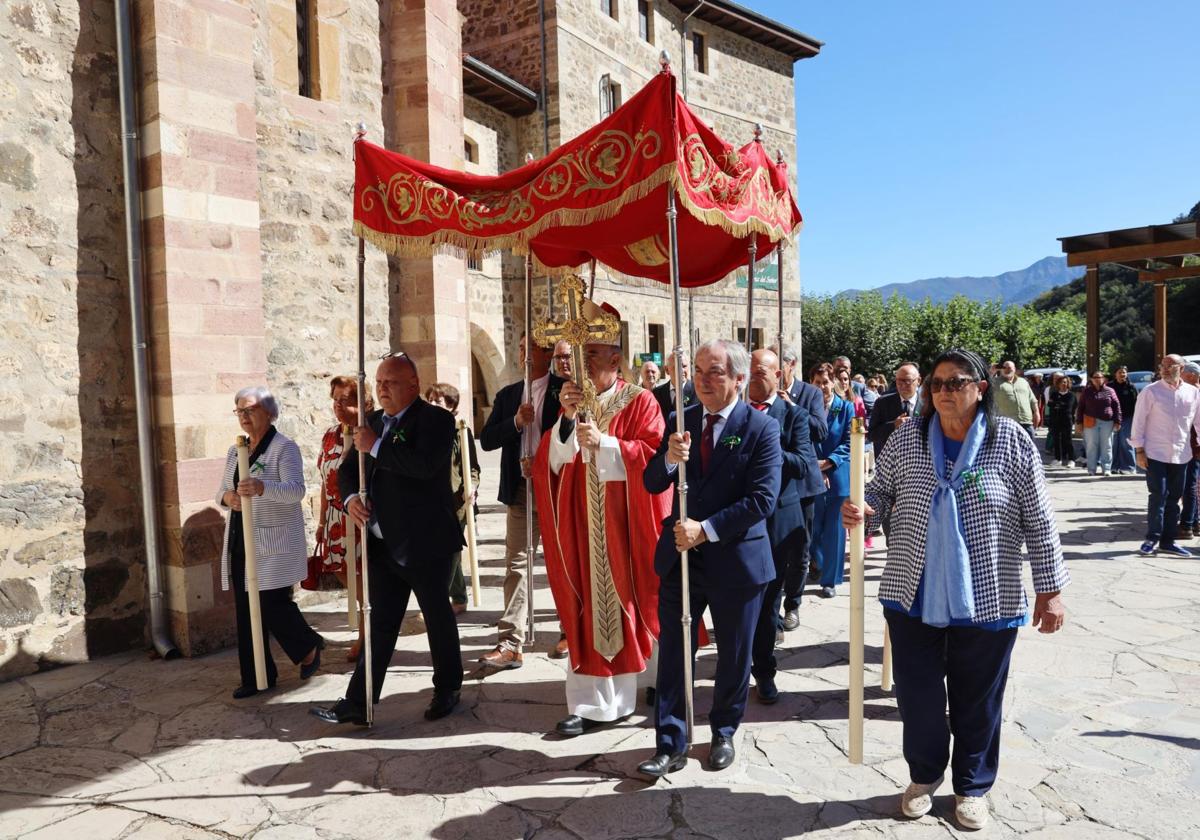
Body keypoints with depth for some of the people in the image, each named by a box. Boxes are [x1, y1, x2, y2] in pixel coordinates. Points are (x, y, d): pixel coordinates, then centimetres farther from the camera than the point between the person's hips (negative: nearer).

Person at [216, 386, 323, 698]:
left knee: (274, 603, -7)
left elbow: (296, 489, -21)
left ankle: (309, 646, 21)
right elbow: (222, 491, 19)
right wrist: (226, 497, -6)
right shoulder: (235, 451, 15)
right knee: (246, 609, 8)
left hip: (274, 543, -7)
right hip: (240, 542, 7)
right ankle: (257, 675, 19)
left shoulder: (284, 447, -8)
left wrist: (261, 488, -39)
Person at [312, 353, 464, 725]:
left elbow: (425, 464, -27)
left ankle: (447, 690, 27)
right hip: (383, 543, 6)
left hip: (425, 542, -6)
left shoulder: (435, 419, -10)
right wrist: (351, 497, -6)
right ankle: (357, 702, 15)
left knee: (438, 618, 10)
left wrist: (376, 446, -20)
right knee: (381, 623, 11)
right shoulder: (373, 421, 12)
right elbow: (348, 468, 15)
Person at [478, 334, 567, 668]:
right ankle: (510, 644, -1)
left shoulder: (564, 389, -2)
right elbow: (486, 440, 4)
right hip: (520, 490, 3)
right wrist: (516, 422, -11)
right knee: (516, 565, -1)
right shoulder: (507, 395, 11)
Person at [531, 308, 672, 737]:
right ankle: (593, 702, 12)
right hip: (584, 524, 4)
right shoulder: (571, 403, 11)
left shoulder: (640, 401, -3)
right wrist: (567, 418, -12)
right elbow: (551, 460, 2)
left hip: (627, 524, -4)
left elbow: (653, 454, -13)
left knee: (635, 599, 7)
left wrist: (603, 442, -20)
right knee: (589, 606, 4)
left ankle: (659, 681, 29)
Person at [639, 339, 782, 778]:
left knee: (734, 656, 15)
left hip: (736, 559, -3)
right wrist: (668, 459, -21)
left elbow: (762, 499, -17)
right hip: (681, 555, 3)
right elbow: (652, 484, 1)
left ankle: (724, 733, 36)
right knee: (673, 654, 6)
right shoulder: (683, 420, 2)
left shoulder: (761, 427, -10)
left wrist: (705, 529, -21)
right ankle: (670, 745, 18)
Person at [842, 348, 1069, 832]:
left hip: (987, 601, -1)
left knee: (977, 700, 14)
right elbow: (882, 487, 10)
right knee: (917, 695, 12)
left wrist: (1050, 588, -2)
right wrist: (862, 506, -14)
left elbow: (1038, 519, -3)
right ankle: (924, 775, 38)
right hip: (913, 596, 2)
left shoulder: (1011, 441, -6)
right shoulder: (907, 438, -1)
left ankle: (973, 787, 38)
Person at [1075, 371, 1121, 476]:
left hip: (1107, 422, 0)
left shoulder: (1110, 391, 6)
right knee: (1091, 446, 1)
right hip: (1091, 423, 0)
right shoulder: (1086, 391, 7)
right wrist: (1079, 422, 2)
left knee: (1106, 446, 3)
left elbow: (1116, 406, 5)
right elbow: (1080, 407, 7)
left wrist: (1117, 421, -2)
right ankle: (1091, 469, 7)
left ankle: (1106, 468, 8)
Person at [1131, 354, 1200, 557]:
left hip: (1181, 455, 4)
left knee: (1174, 498, 9)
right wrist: (1139, 450, -7)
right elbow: (1139, 421, -4)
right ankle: (1152, 539, 4)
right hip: (1155, 454, -4)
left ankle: (1168, 541, 17)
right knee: (1158, 496, -6)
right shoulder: (1151, 391, -4)